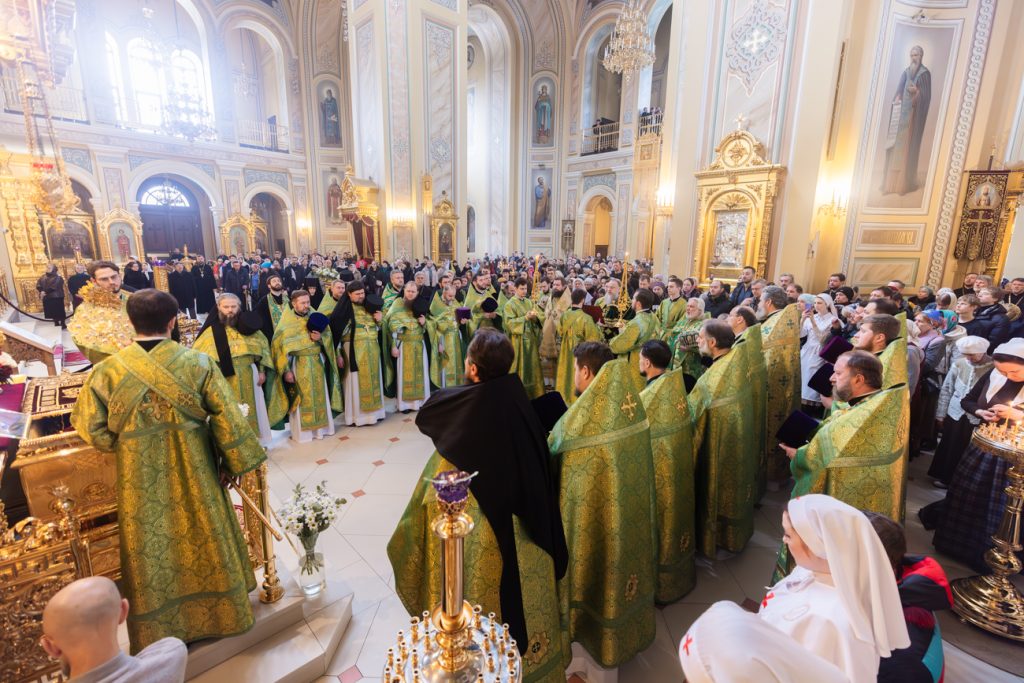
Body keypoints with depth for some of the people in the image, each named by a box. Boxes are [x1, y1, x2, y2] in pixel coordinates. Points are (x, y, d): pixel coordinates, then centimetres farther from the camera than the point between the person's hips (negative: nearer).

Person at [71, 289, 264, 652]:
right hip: (195, 475, 0)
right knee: (205, 542, 18)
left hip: (141, 483, 1)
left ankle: (160, 632, 37)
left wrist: (125, 443, 15)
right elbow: (226, 417, -14)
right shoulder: (198, 362, -14)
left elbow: (92, 429, -4)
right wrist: (233, 463, -3)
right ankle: (220, 614, 37)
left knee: (153, 552, 18)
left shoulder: (106, 371, -11)